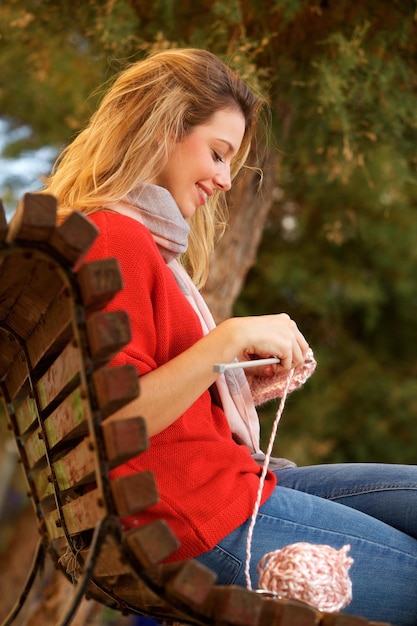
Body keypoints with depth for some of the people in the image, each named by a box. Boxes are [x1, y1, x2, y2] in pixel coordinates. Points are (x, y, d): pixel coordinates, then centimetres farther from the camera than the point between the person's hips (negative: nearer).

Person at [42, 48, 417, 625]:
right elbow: (110, 423, -21)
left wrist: (249, 380, 5)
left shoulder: (149, 238, 17)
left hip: (234, 481, 10)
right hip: (204, 521, -10)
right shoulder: (112, 237, -15)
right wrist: (230, 339, -21)